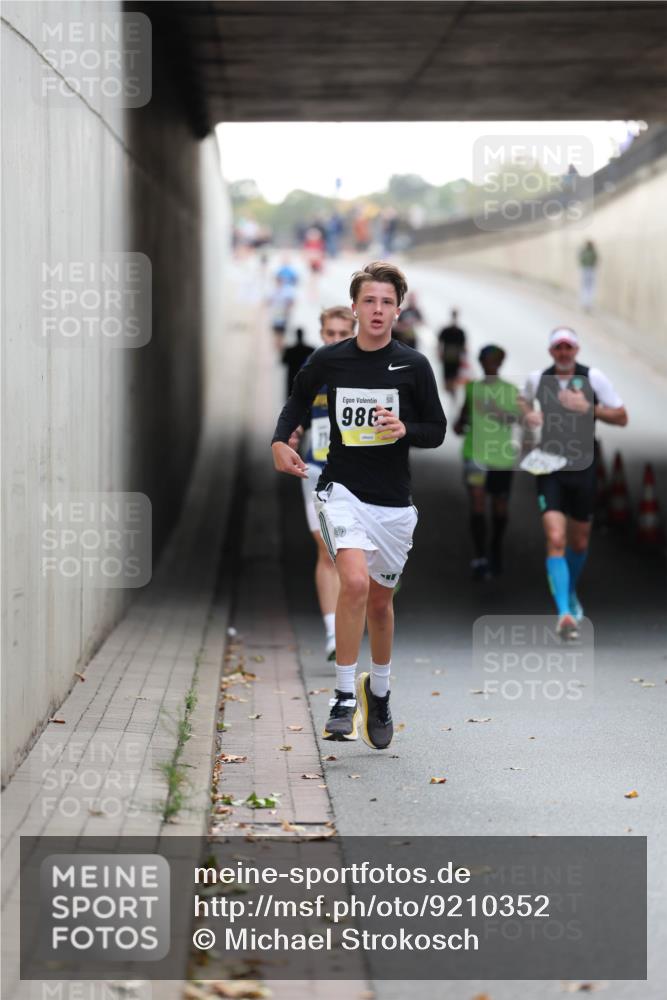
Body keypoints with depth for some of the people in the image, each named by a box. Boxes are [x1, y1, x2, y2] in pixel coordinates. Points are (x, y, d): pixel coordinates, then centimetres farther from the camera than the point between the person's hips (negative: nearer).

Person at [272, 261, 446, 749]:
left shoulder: (414, 365, -3)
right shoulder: (329, 360, -2)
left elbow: (438, 431, 3)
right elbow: (299, 399, 17)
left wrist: (405, 430, -17)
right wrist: (281, 440, -1)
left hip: (394, 499, 2)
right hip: (343, 489, -1)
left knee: (380, 601, 13)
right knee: (355, 581, -24)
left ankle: (379, 690, 39)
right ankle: (344, 698, -16)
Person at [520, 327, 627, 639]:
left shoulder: (593, 378, -4)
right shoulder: (537, 379, 2)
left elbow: (621, 417, -3)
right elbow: (524, 400, 25)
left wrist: (587, 408, -17)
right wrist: (528, 414, 3)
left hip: (582, 467, 1)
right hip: (549, 469, -1)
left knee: (579, 542, 14)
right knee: (556, 540, -16)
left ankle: (571, 592, 44)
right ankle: (564, 613, -22)